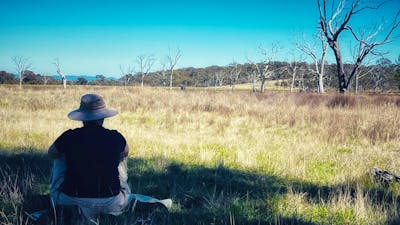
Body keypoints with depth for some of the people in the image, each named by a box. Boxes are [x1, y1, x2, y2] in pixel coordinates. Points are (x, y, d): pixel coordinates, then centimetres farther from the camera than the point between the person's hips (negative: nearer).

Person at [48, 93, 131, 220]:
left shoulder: (69, 137, -10)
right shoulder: (115, 138, -8)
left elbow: (51, 153, 14)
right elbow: (125, 153, 18)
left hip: (72, 199, 0)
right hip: (110, 203, 1)